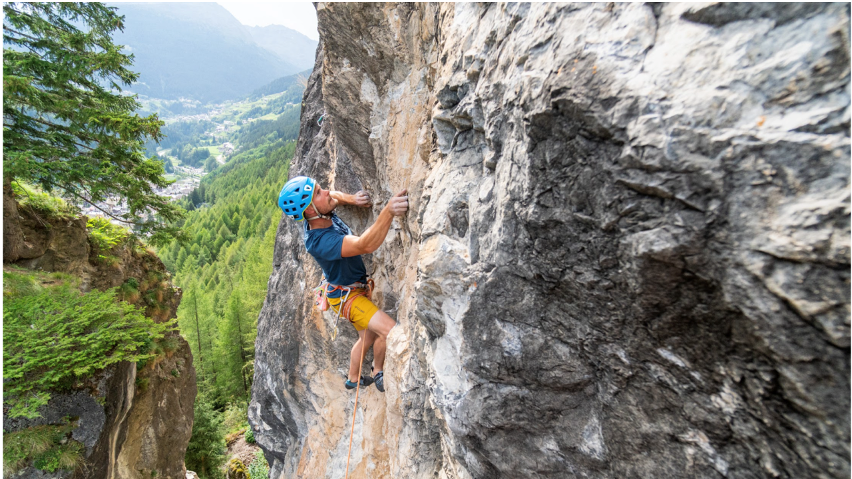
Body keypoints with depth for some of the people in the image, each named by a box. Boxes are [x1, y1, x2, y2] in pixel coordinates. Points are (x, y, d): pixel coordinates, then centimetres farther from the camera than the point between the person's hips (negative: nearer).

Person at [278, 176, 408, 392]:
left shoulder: (323, 215, -12)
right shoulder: (319, 241, -38)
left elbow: (333, 195, 13)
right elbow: (365, 245, -51)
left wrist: (352, 199, -8)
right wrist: (388, 211, -65)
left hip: (356, 287, 9)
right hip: (346, 296, -9)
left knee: (368, 337, 23)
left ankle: (353, 379, 48)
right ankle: (379, 374, 12)